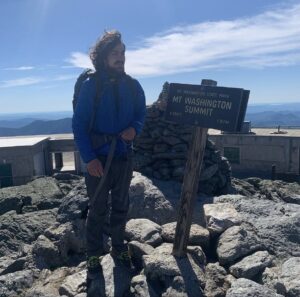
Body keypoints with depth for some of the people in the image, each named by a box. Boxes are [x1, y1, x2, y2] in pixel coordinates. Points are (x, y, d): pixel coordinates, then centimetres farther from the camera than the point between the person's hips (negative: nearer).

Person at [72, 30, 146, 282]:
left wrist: (135, 129, -12)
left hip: (124, 155, 3)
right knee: (97, 209, 7)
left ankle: (119, 247, 33)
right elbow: (79, 125, -9)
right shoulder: (91, 86, -9)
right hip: (99, 157, -3)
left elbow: (141, 113, 12)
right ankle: (94, 254, 24)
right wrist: (89, 158, -18)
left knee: (121, 206, 15)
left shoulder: (132, 86, 1)